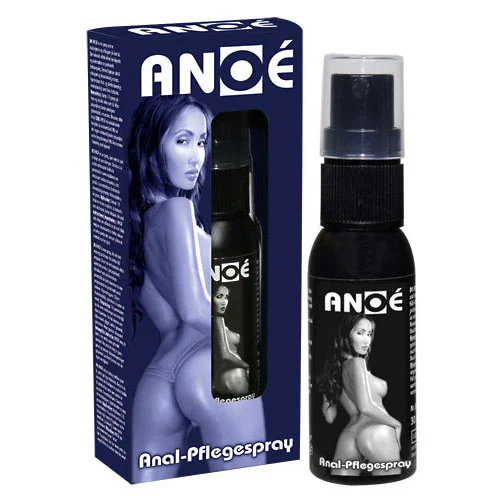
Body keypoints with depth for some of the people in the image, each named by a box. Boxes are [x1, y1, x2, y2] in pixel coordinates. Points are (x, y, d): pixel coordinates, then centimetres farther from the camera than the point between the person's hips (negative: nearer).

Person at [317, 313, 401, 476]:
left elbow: (329, 417, 17)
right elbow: (366, 407, -16)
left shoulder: (334, 367, 17)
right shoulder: (357, 363, -5)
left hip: (347, 436, 7)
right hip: (376, 432, -7)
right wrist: (396, 424, -2)